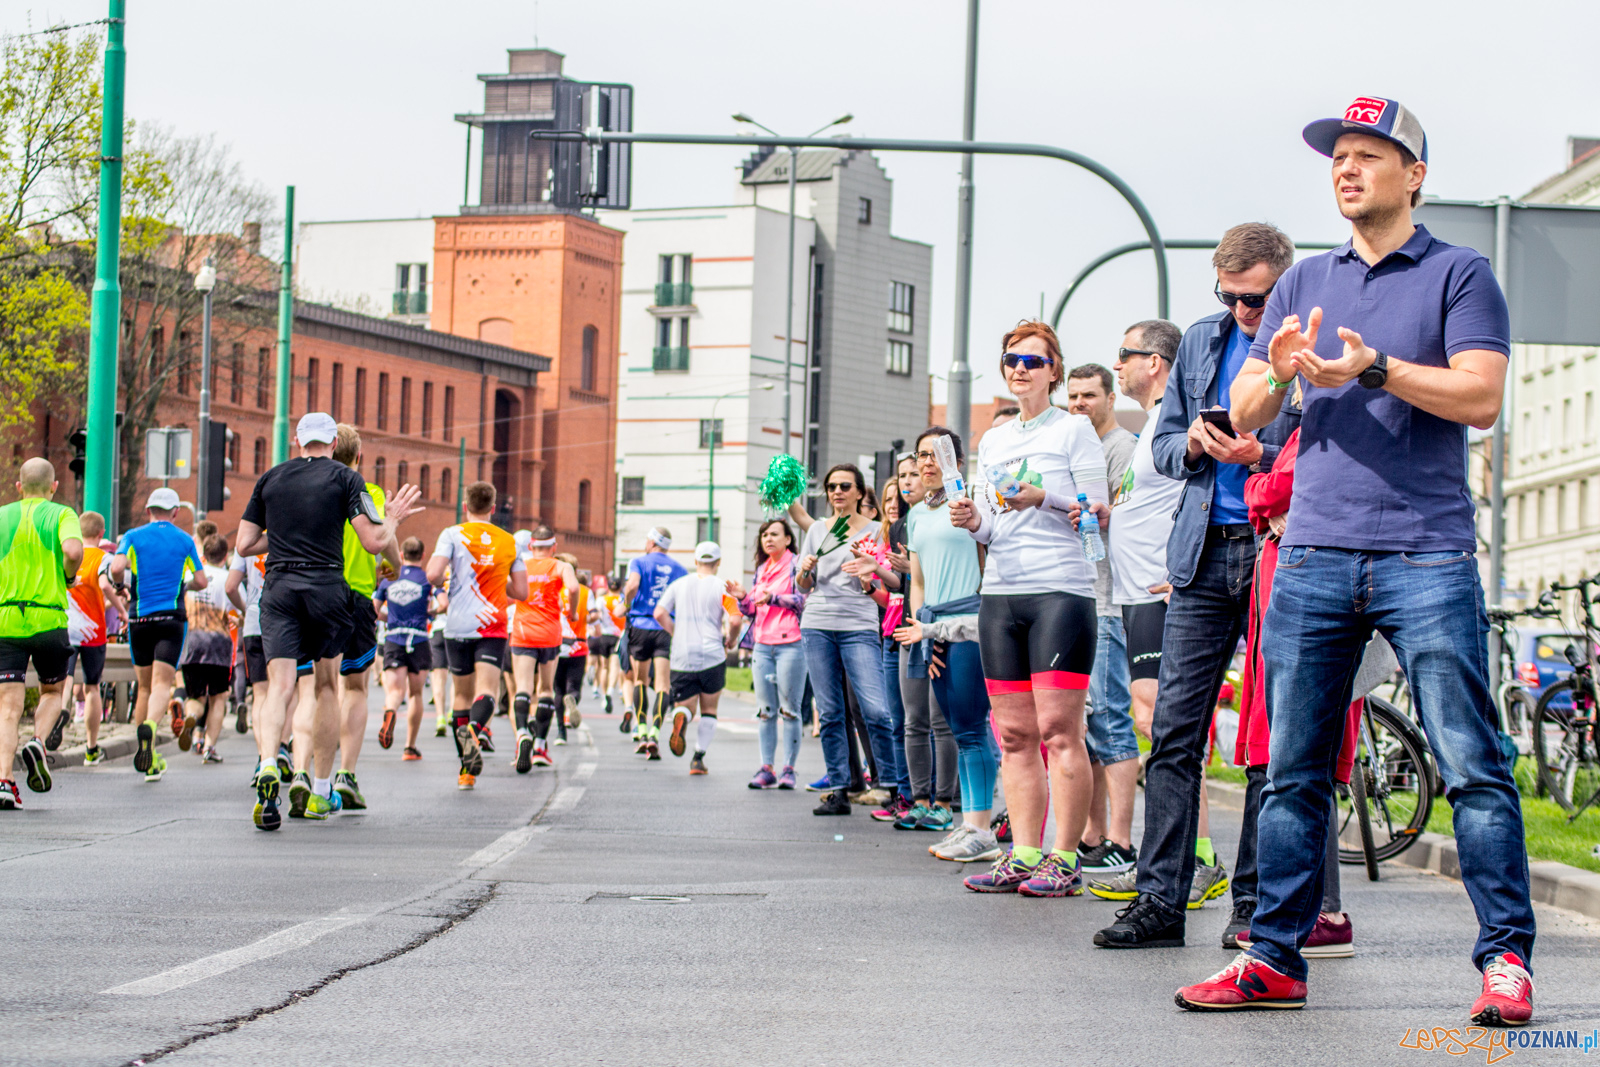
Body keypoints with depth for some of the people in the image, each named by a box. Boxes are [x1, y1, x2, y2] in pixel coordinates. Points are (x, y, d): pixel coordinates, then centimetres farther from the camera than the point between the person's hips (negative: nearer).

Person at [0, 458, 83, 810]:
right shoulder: (61, 515, 1)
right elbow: (73, 550, -18)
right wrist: (68, 576, 3)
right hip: (49, 618, -1)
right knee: (52, 691, 22)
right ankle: (38, 743, -5)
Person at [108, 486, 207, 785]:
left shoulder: (133, 537, 4)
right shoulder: (184, 540, 7)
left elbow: (117, 568, -11)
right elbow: (201, 581, 9)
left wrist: (121, 582, 10)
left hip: (139, 618, 1)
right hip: (172, 618, -1)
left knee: (144, 687, 12)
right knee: (162, 684, -9)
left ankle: (149, 761, 14)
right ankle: (148, 726, -42)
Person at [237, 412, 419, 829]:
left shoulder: (270, 478, 13)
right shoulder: (345, 478, 4)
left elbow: (244, 545, 14)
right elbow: (374, 542, -4)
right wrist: (392, 519, 17)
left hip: (279, 588, 1)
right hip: (327, 587, -1)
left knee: (279, 686, -7)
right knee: (325, 688, 14)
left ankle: (268, 767, -34)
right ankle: (319, 791, 18)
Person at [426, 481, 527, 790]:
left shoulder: (453, 535, 1)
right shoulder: (509, 542, 10)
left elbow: (433, 575, -12)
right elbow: (521, 592, 11)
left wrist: (443, 579, 10)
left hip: (458, 626, 0)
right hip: (493, 626, 0)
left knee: (463, 694, 13)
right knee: (486, 690, -13)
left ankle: (466, 770, 12)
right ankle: (473, 729, -46)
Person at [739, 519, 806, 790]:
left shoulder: (796, 564, 1)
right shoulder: (761, 569, 20)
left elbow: (803, 600, -10)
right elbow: (752, 610, 23)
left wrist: (774, 598, -22)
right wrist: (743, 598, 3)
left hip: (790, 643, -6)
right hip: (763, 644, 6)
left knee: (789, 710, -5)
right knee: (765, 711, 3)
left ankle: (788, 769, -2)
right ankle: (766, 768, 5)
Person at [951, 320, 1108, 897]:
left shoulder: (1075, 430, 3)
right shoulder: (993, 442, 21)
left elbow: (1098, 512, -2)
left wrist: (1043, 497, -16)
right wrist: (974, 521, 1)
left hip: (1061, 588, -6)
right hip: (1000, 591, 6)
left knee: (1059, 728, -10)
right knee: (1014, 734, 4)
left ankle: (1064, 858, -8)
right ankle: (1023, 854, 6)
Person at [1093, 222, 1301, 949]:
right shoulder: (1201, 342, 14)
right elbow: (1163, 444, 19)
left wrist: (1261, 457, -18)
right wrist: (1194, 445, -3)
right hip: (1205, 557, 5)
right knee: (1174, 728, -1)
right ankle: (1160, 899, 1)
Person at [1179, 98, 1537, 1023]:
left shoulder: (1459, 274, 5)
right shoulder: (1305, 284, 19)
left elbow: (1481, 396, -8)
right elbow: (1246, 413, 15)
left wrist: (1375, 369, -17)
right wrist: (1277, 371, -7)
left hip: (1427, 555, -4)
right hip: (1314, 553, 4)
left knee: (1472, 764, -7)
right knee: (1294, 769, 4)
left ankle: (1506, 956, -3)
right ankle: (1275, 956, 9)